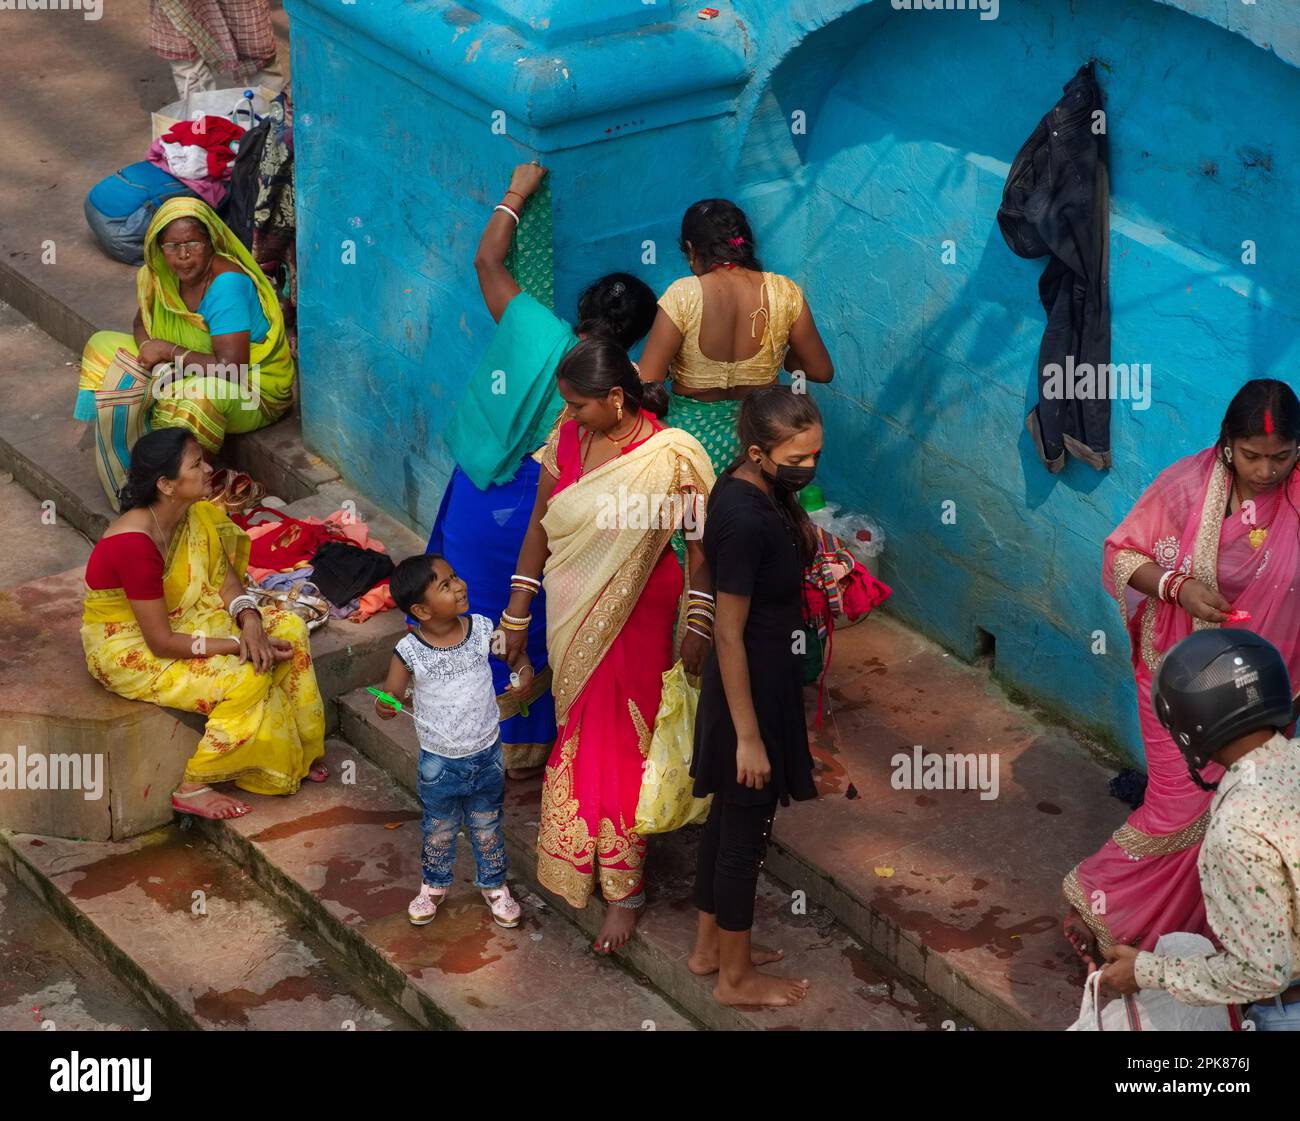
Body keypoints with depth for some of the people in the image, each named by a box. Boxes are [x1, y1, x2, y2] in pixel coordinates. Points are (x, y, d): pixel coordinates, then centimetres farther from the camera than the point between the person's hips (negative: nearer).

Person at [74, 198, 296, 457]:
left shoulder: (227, 285, -30)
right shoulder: (162, 273, -7)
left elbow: (231, 368, -36)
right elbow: (142, 322, 11)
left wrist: (169, 351, -24)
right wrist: (148, 348, -14)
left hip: (252, 390, -9)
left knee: (199, 394, -42)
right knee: (102, 345, 6)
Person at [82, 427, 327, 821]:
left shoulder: (197, 514, -7)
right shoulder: (135, 543, -32)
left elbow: (226, 581, 0)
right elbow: (161, 642, -28)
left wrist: (250, 624, -21)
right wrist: (239, 645, -25)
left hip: (185, 618, 9)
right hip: (131, 649, -9)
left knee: (289, 629, -2)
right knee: (244, 678, -25)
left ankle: (298, 752, 10)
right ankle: (192, 789, -9)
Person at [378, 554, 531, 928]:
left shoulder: (482, 630, -14)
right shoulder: (410, 652, -21)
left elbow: (516, 655, 4)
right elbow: (390, 697, -13)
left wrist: (522, 672, -19)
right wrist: (384, 706, -37)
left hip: (486, 756, 1)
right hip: (439, 763, -1)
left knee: (487, 828, 20)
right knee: (439, 831, 20)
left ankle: (494, 885, 42)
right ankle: (434, 885, 45)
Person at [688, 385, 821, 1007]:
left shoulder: (758, 488, -2)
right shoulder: (744, 519, -29)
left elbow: (796, 551, 19)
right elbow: (729, 634, -25)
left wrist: (802, 529, 0)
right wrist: (748, 736, -21)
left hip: (761, 676, 10)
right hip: (752, 686, -10)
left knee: (728, 816, 22)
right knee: (746, 830, 6)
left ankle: (709, 947, 38)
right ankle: (736, 977, 22)